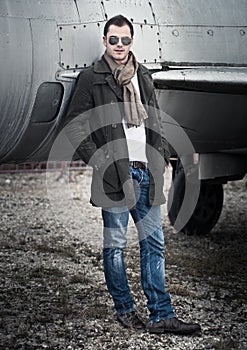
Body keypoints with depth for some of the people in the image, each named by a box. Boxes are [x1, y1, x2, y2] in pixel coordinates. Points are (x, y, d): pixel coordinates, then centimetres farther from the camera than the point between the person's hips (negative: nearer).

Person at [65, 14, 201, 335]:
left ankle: (161, 316, 6)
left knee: (153, 243, 3)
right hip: (114, 172, -5)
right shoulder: (91, 79, 0)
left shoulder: (144, 77, 16)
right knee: (115, 244, 2)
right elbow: (74, 125, -1)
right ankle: (125, 310, 15)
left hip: (146, 172, 5)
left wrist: (162, 156, 10)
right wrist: (98, 161, -8)